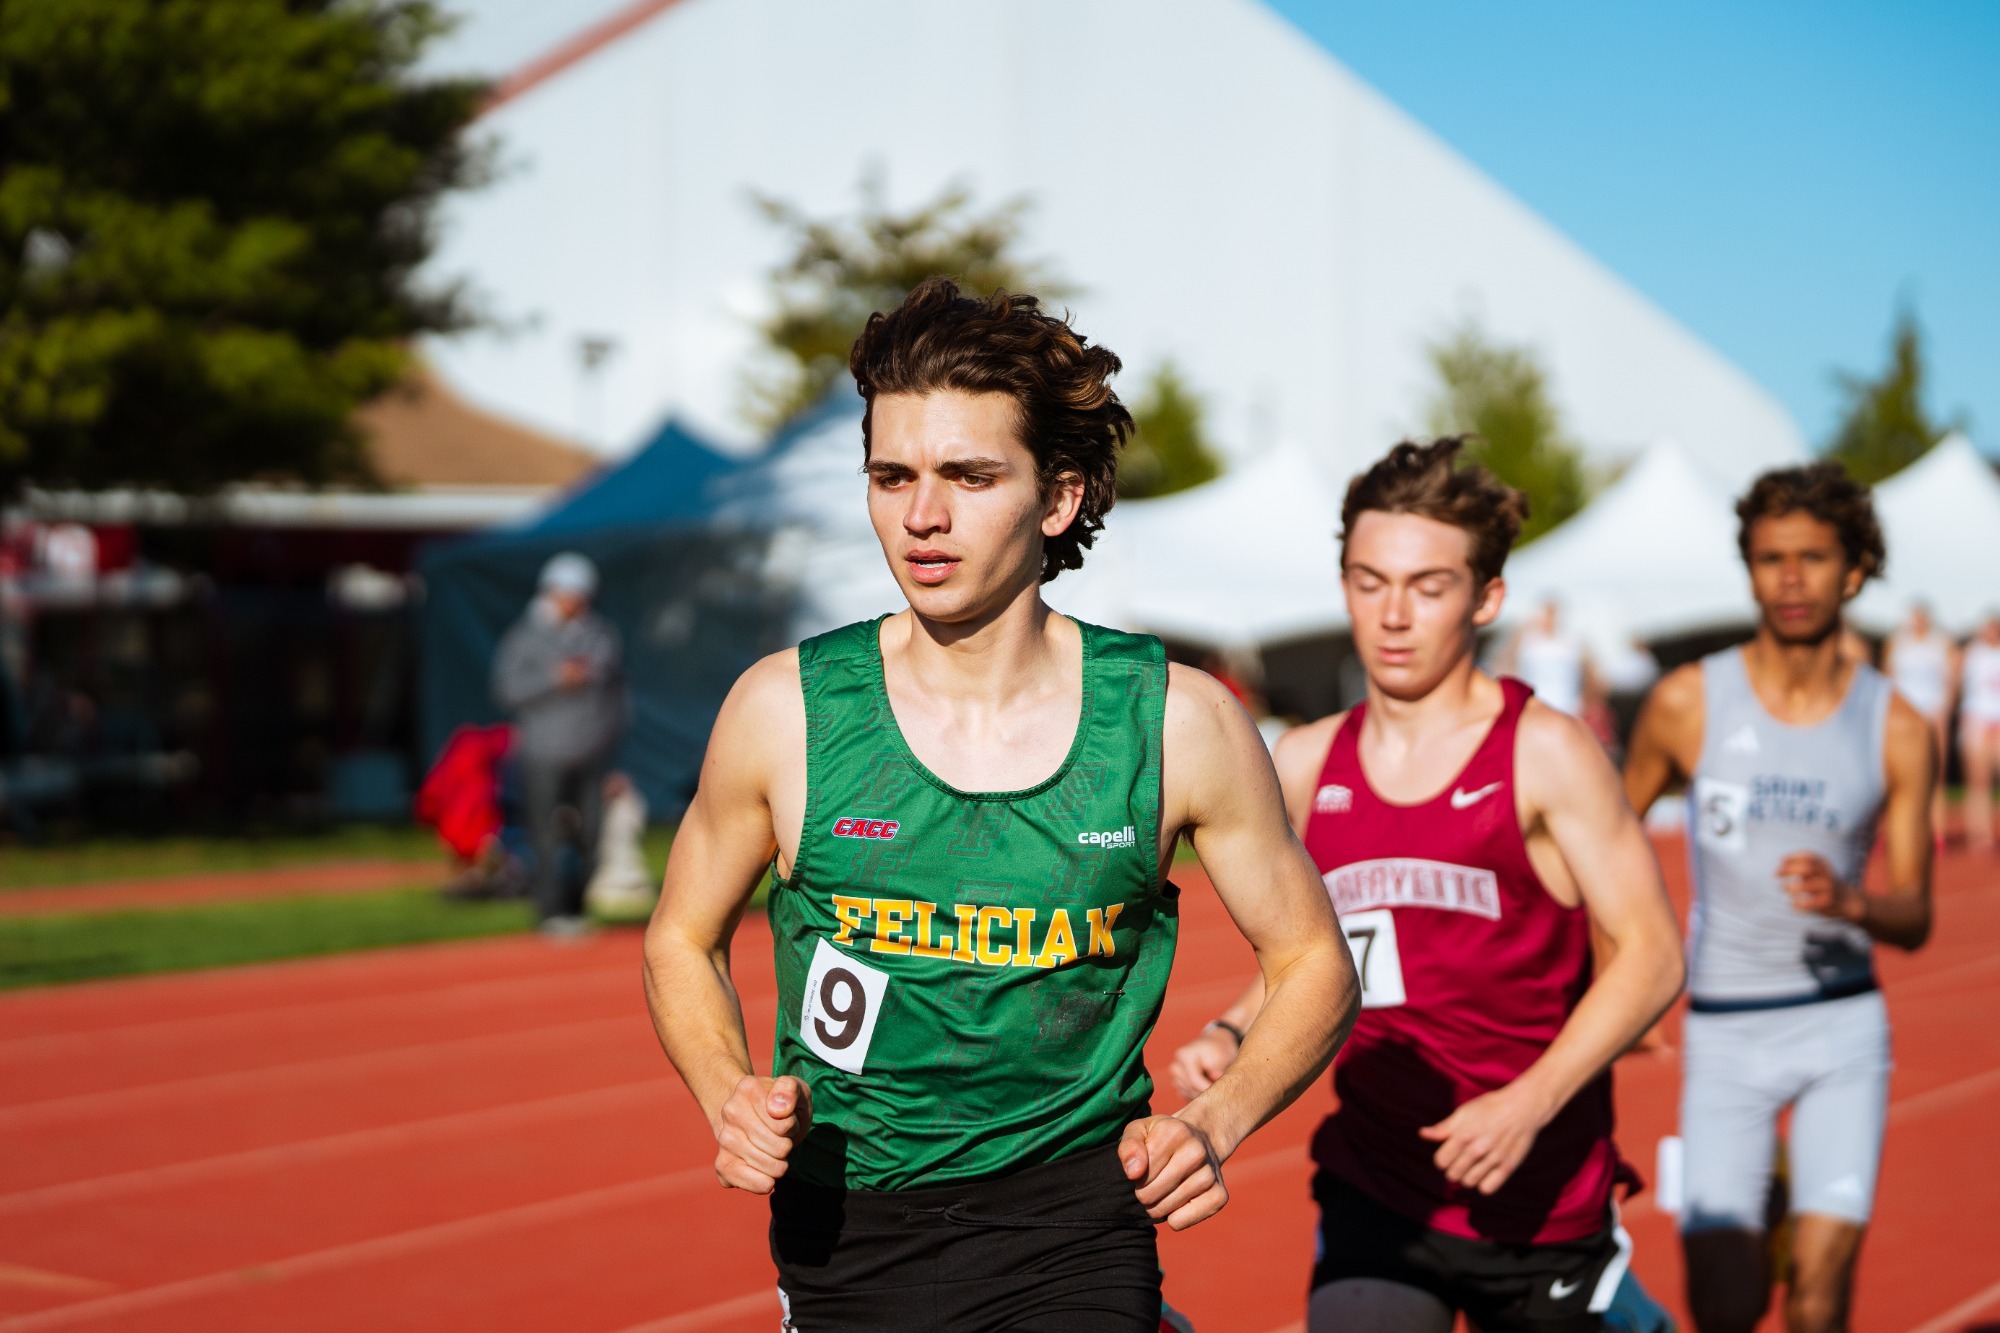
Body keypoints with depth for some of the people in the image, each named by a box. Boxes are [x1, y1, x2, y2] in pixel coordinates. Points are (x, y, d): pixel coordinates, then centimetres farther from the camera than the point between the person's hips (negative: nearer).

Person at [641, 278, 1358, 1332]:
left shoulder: (1177, 721, -7)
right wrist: (731, 1100, -8)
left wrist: (1214, 1125, -11)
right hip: (844, 1238, 1)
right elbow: (682, 942, 10)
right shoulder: (785, 710, -6)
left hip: (1076, 1236, -1)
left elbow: (1314, 965, 6)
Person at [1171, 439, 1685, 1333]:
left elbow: (1652, 954, -10)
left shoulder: (1543, 753, -8)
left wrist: (1528, 1104, -20)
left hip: (1543, 1203, -2)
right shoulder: (1307, 764, 5)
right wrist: (1230, 1036, -3)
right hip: (1372, 1193, 2)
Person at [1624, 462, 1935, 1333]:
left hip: (1843, 1029, 0)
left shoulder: (1898, 730, -2)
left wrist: (1849, 900, -23)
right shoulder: (1687, 703, -5)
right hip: (1724, 1032, 0)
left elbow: (1914, 918, -1)